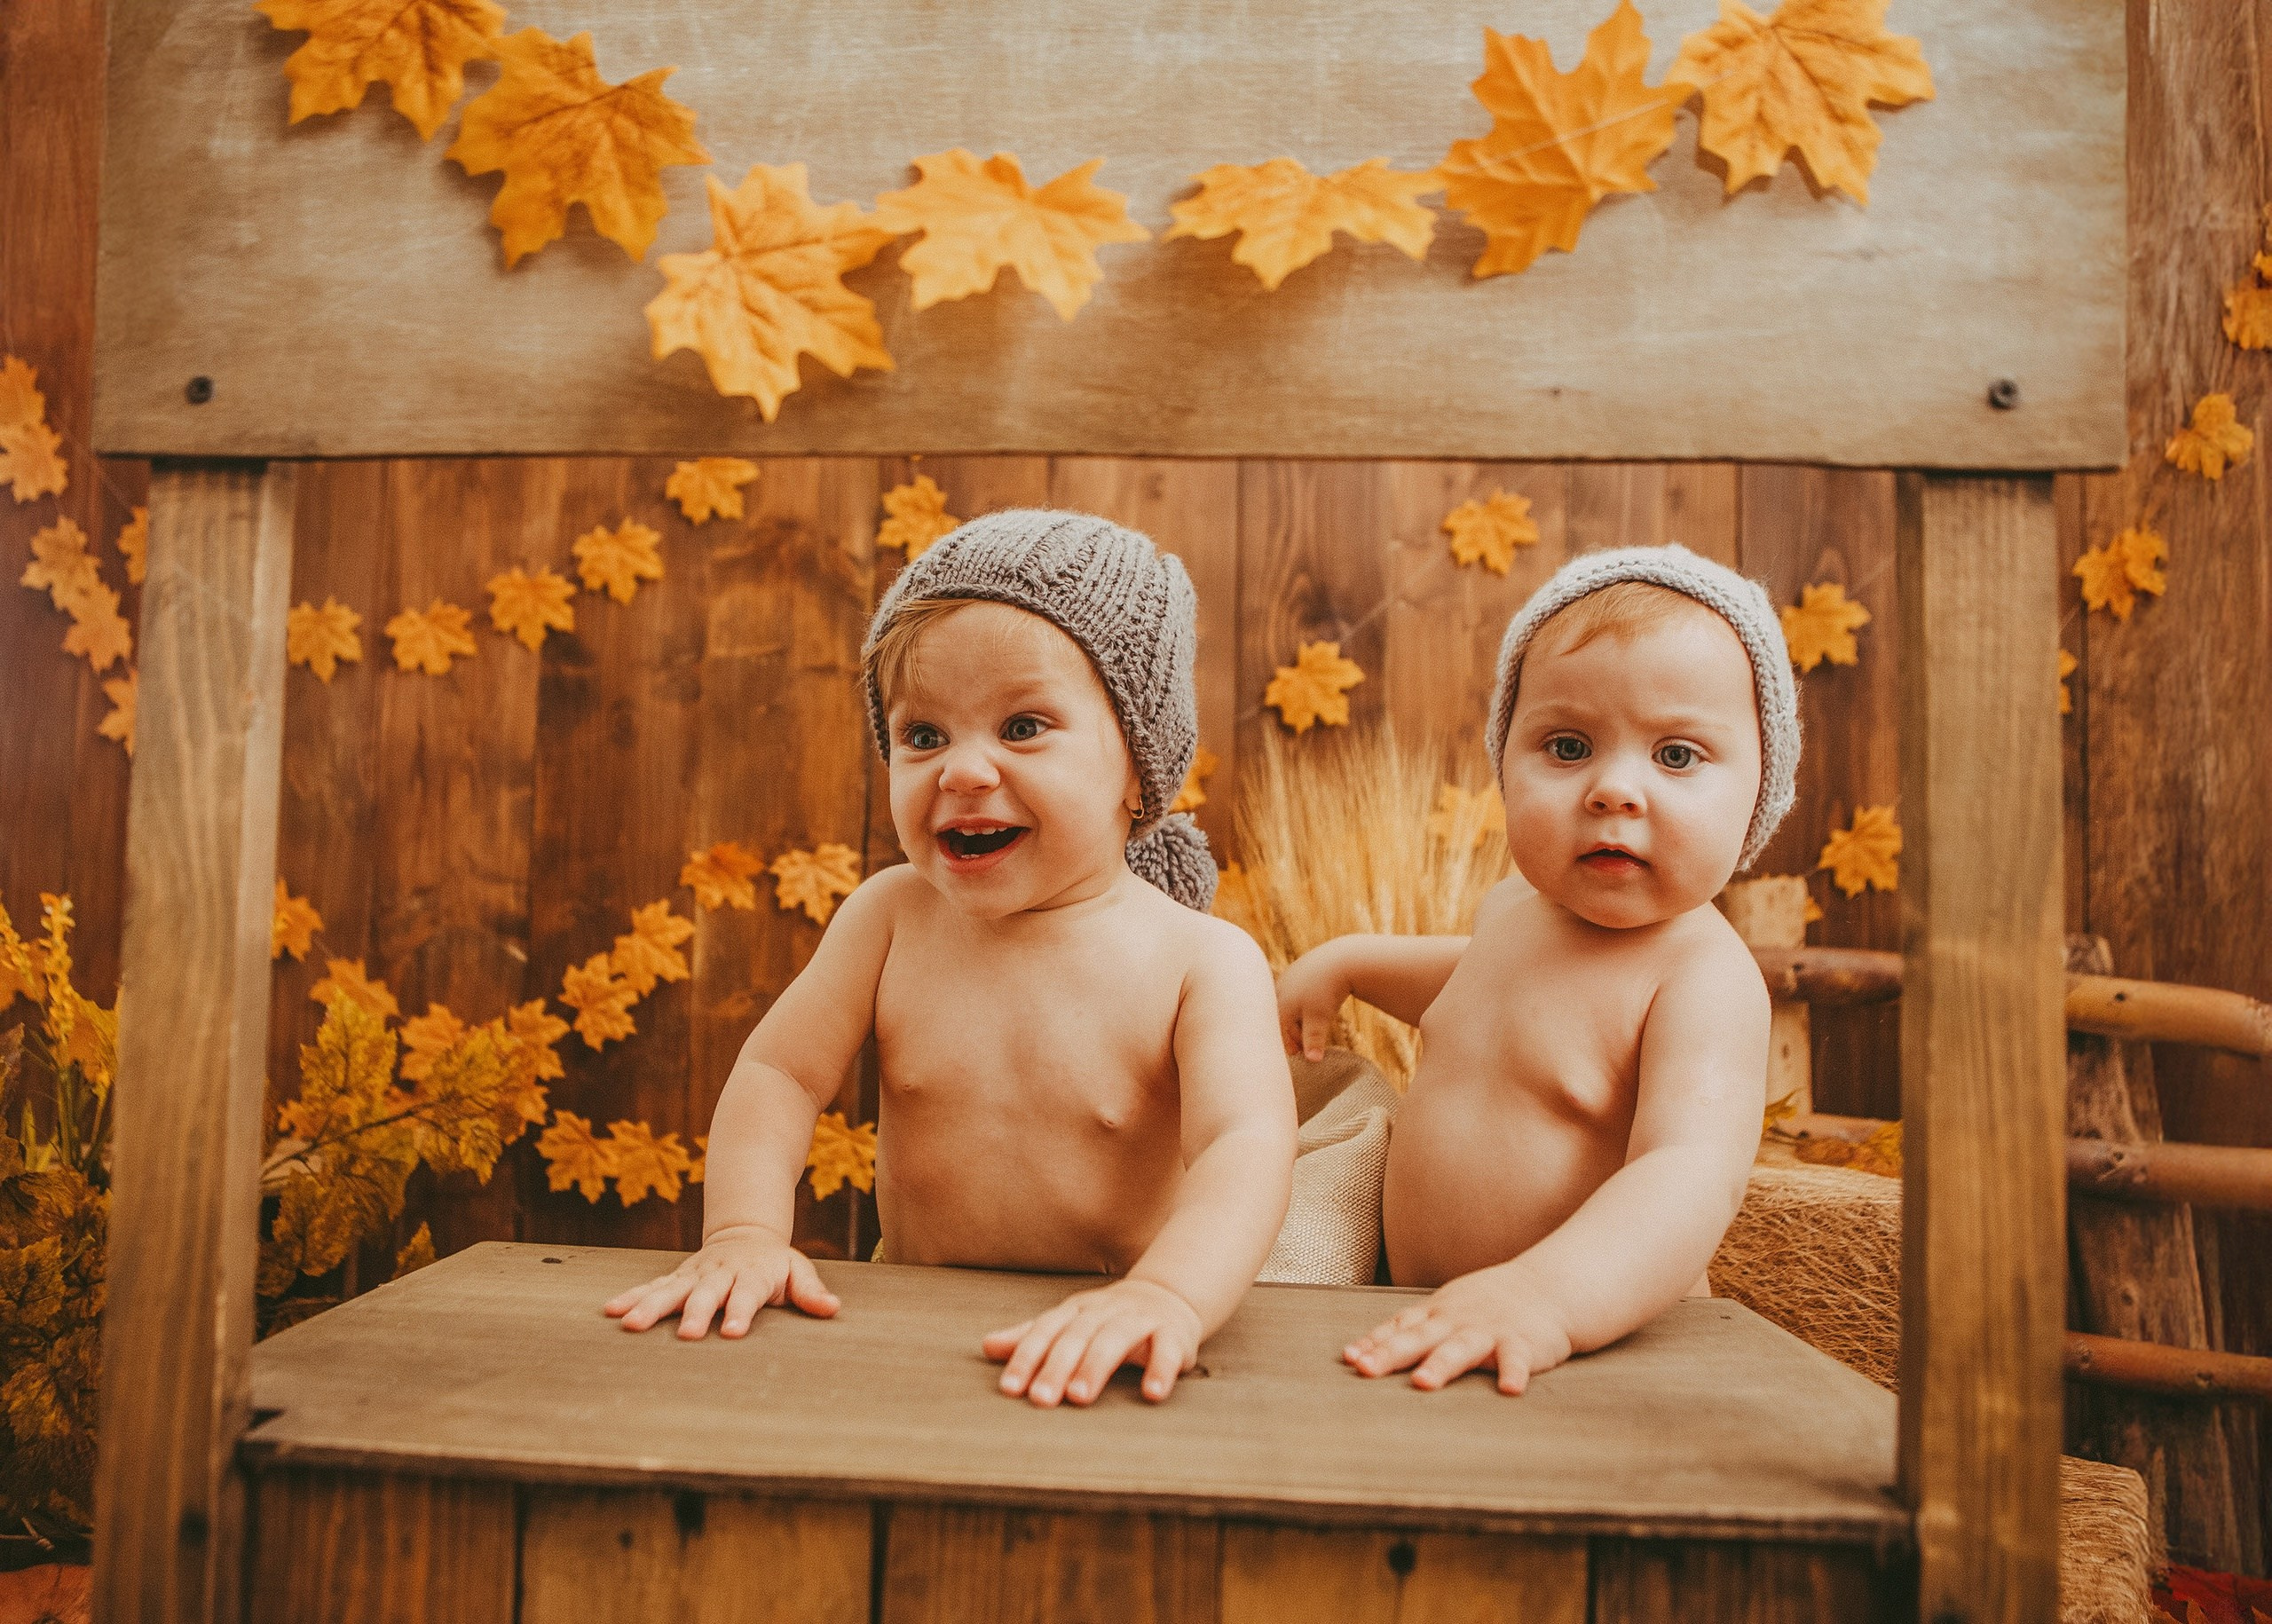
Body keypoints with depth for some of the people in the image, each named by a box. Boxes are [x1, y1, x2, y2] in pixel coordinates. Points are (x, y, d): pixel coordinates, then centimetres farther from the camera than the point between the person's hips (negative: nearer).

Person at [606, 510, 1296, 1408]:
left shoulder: (1205, 960, -10)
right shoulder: (892, 914, 1)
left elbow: (1248, 1146, -22)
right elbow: (779, 1072, 4)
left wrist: (1167, 1295, -41)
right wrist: (744, 1231, -14)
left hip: (1104, 1349, -2)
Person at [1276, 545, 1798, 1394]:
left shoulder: (1707, 975, -18)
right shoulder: (1517, 905, 4)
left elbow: (1691, 1177, -33)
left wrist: (1543, 1294, -48)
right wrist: (1348, 960, 23)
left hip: (1602, 1347, -6)